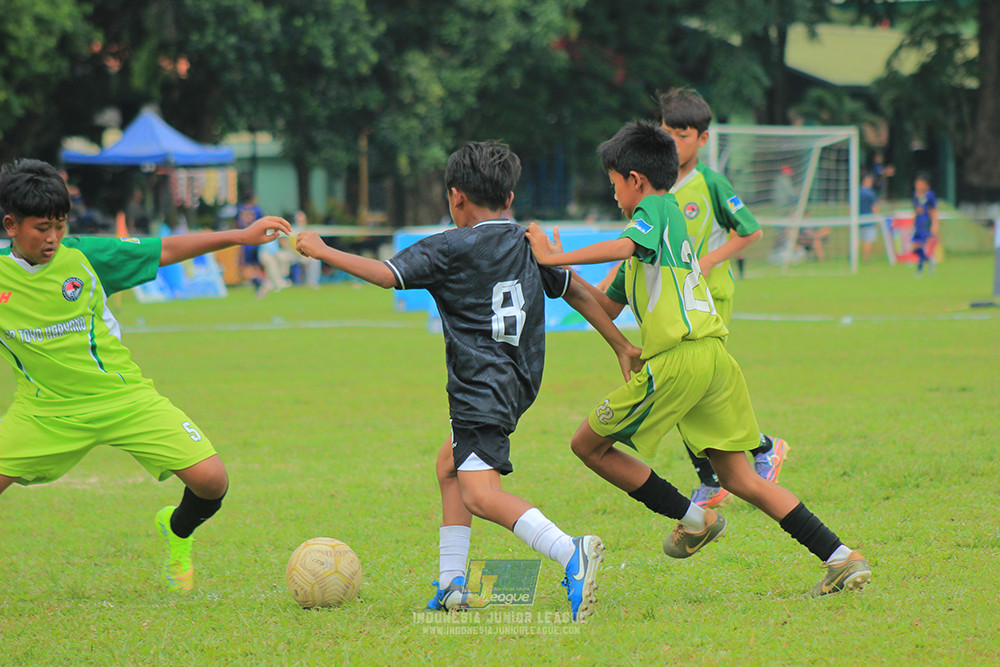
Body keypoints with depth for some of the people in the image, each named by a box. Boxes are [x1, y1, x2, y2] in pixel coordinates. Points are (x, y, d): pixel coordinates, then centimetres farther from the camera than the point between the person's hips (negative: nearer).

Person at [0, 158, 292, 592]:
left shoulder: (83, 255, -7)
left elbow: (166, 250, 1)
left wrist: (241, 236, 0)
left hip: (123, 398, 0)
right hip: (44, 409, 0)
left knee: (210, 479, -12)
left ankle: (177, 531, 22)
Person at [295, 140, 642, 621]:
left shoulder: (449, 249, -6)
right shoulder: (529, 244, 14)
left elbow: (386, 275, -10)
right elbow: (578, 293, 18)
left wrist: (322, 251, 2)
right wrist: (622, 345, 27)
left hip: (481, 388, -9)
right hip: (519, 381, 9)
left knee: (481, 495, -19)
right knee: (449, 468, 25)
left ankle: (571, 553, -39)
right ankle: (451, 584, 20)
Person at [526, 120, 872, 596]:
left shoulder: (656, 210, 2)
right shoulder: (668, 222, 29)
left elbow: (624, 246, -23)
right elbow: (608, 305, 32)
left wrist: (554, 257, -19)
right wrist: (559, 269, 27)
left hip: (678, 357, -9)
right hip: (715, 358, 9)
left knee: (589, 444, 4)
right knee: (740, 478, 7)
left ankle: (693, 519, 2)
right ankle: (840, 557, -1)